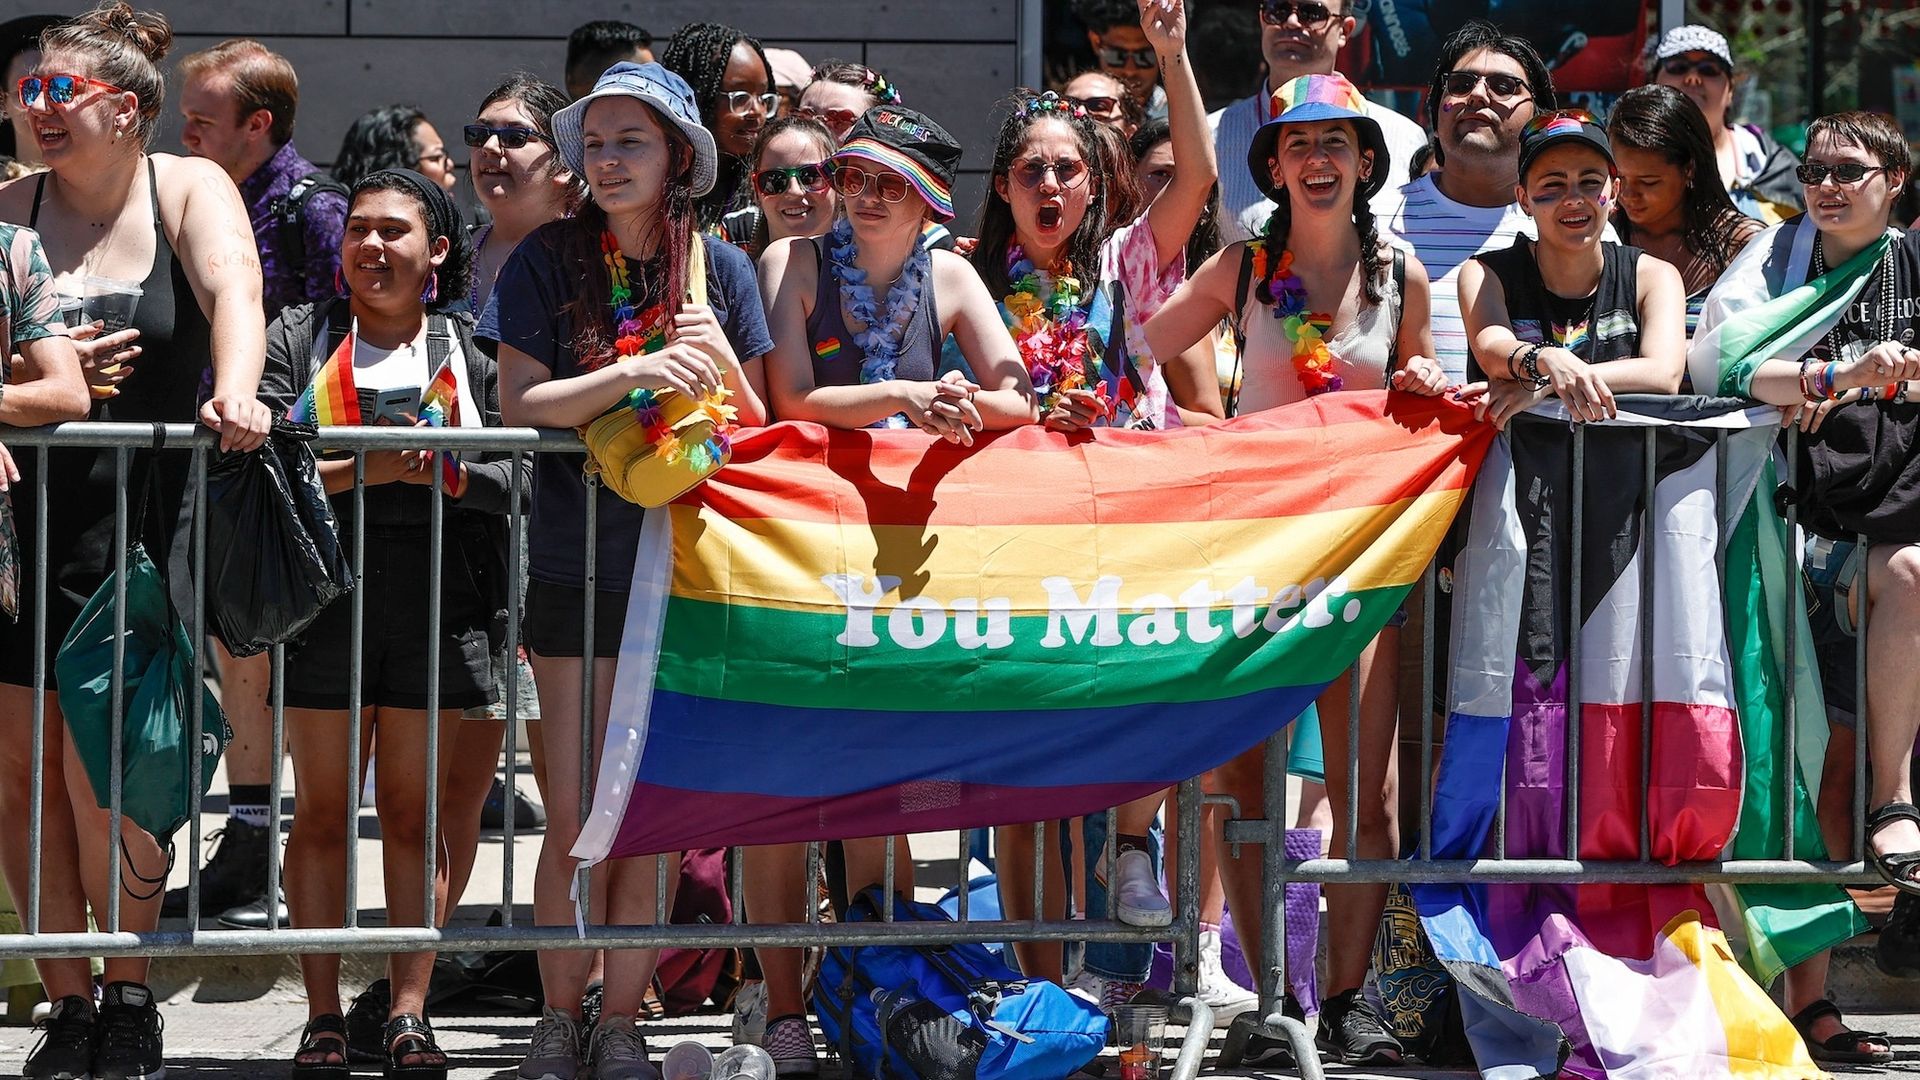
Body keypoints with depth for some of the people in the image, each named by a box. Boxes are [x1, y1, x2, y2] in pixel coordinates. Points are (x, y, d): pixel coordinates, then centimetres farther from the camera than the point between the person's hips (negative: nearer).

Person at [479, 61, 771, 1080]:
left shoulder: (718, 267, 3)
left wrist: (718, 362, -14)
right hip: (578, 566, -1)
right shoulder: (549, 260, -1)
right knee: (578, 819, -2)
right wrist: (637, 373, -21)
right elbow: (520, 403, -9)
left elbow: (757, 431, 6)